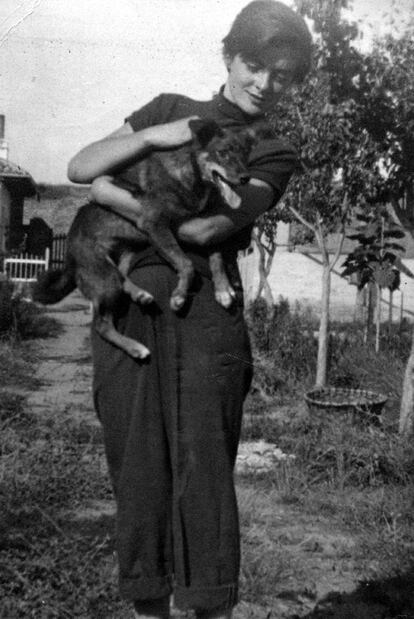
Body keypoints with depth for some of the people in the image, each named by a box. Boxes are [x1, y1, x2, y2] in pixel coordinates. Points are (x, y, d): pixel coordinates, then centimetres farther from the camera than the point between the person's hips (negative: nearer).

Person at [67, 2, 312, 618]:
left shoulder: (275, 154, 10)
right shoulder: (169, 108, 19)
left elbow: (210, 228, -8)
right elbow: (80, 168, 11)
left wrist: (119, 197, -3)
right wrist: (153, 136, -2)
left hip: (205, 307, -2)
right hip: (127, 302, 2)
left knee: (203, 467, -4)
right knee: (137, 465, 2)